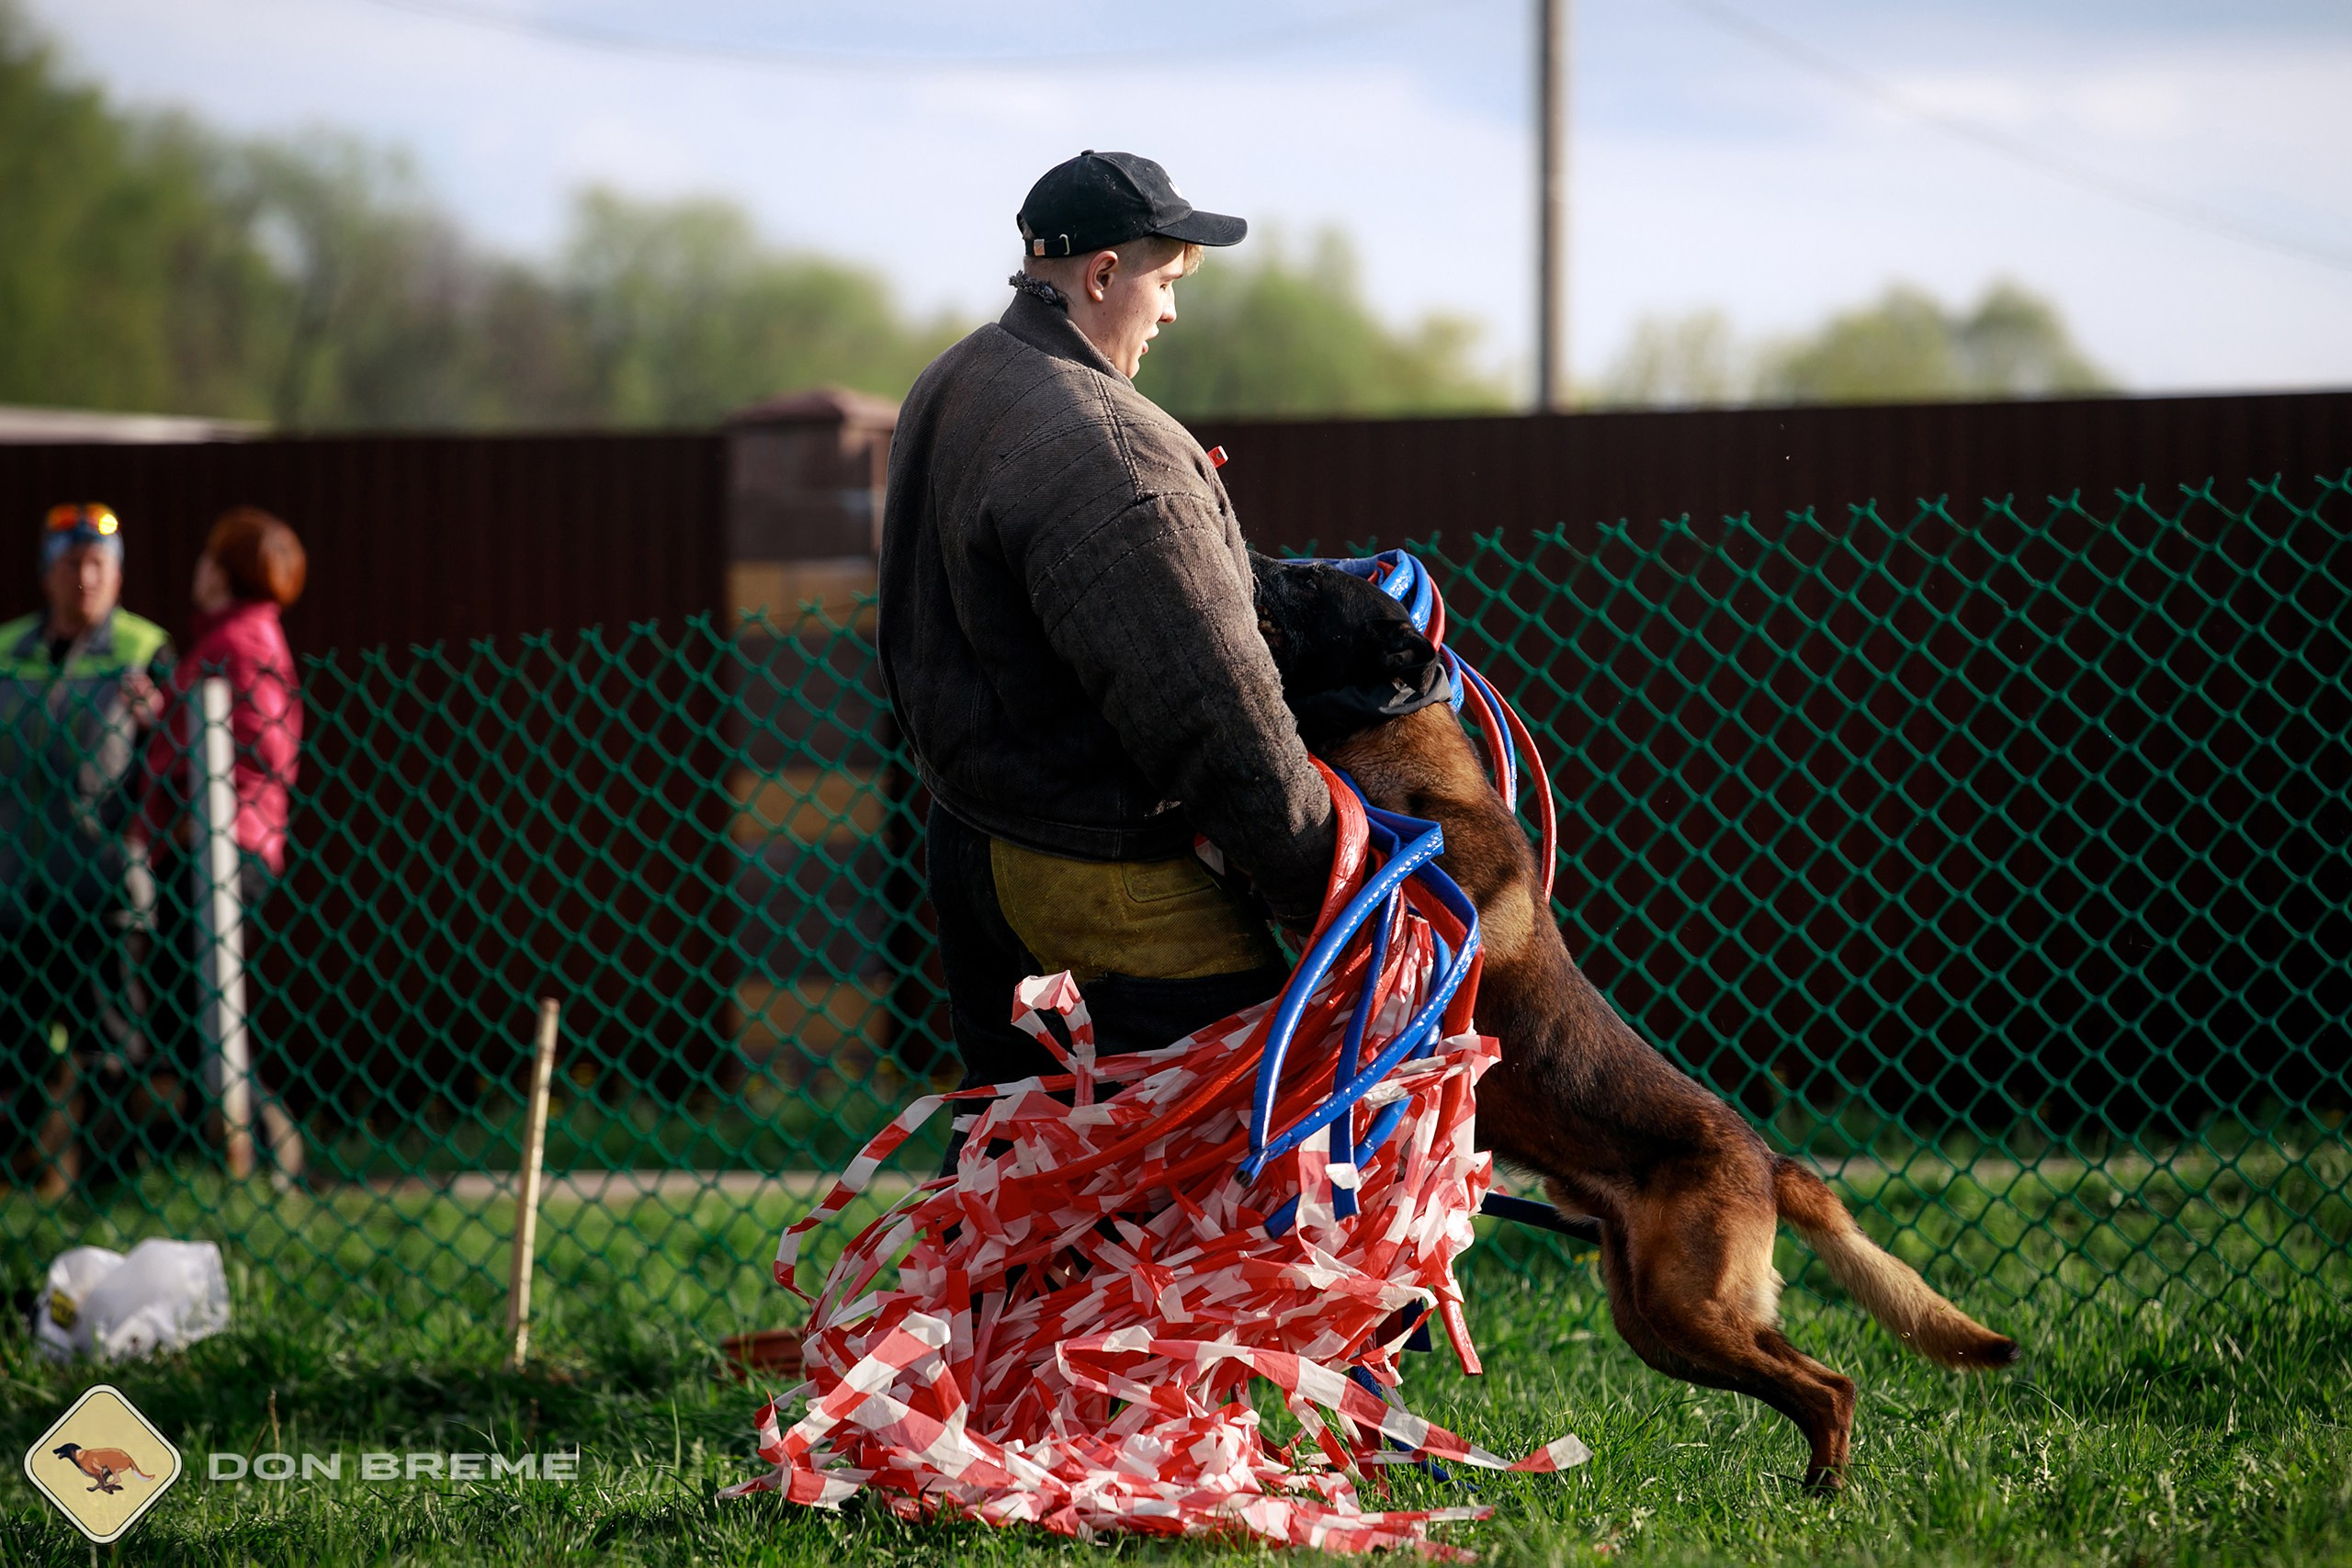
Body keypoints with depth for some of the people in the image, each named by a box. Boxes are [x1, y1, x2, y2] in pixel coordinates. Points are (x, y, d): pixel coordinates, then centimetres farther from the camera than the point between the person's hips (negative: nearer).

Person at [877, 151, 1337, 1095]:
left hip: (967, 837, 11)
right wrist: (1317, 883, -16)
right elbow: (1210, 709, -23)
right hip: (1101, 874, -10)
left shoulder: (947, 390, 11)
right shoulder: (1104, 449, -22)